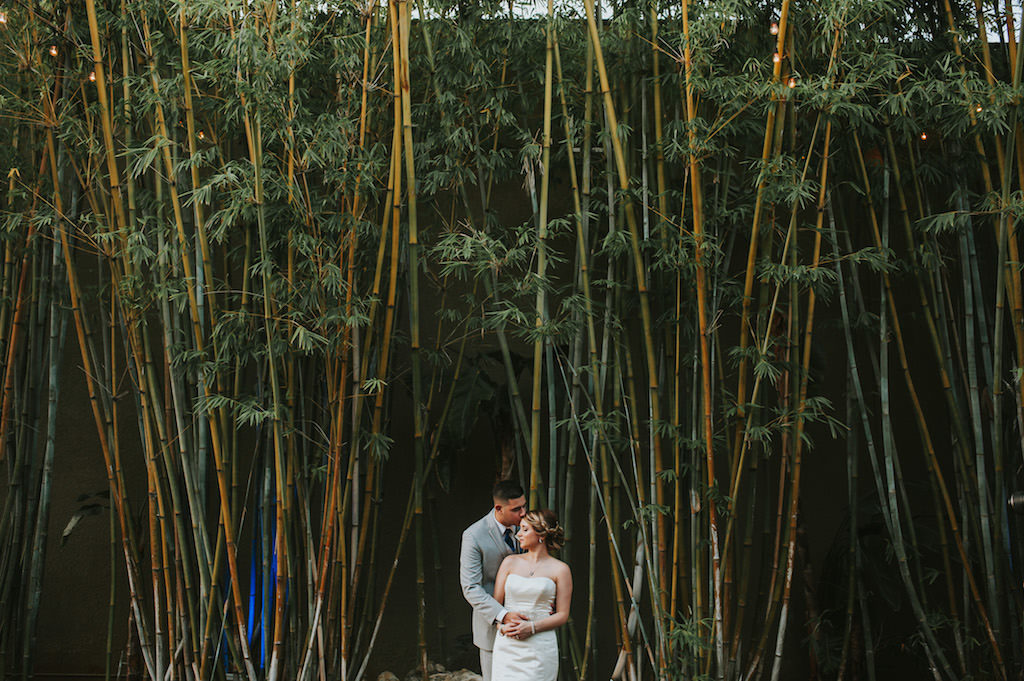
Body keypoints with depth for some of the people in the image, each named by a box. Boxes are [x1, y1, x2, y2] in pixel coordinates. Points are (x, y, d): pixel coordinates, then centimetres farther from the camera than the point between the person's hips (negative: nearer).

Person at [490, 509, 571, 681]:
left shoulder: (560, 570, 2)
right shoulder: (510, 562, 11)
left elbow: (563, 615, -1)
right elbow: (496, 603, 10)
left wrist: (532, 627, -14)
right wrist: (503, 626, -9)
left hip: (541, 646, -2)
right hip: (507, 645, 3)